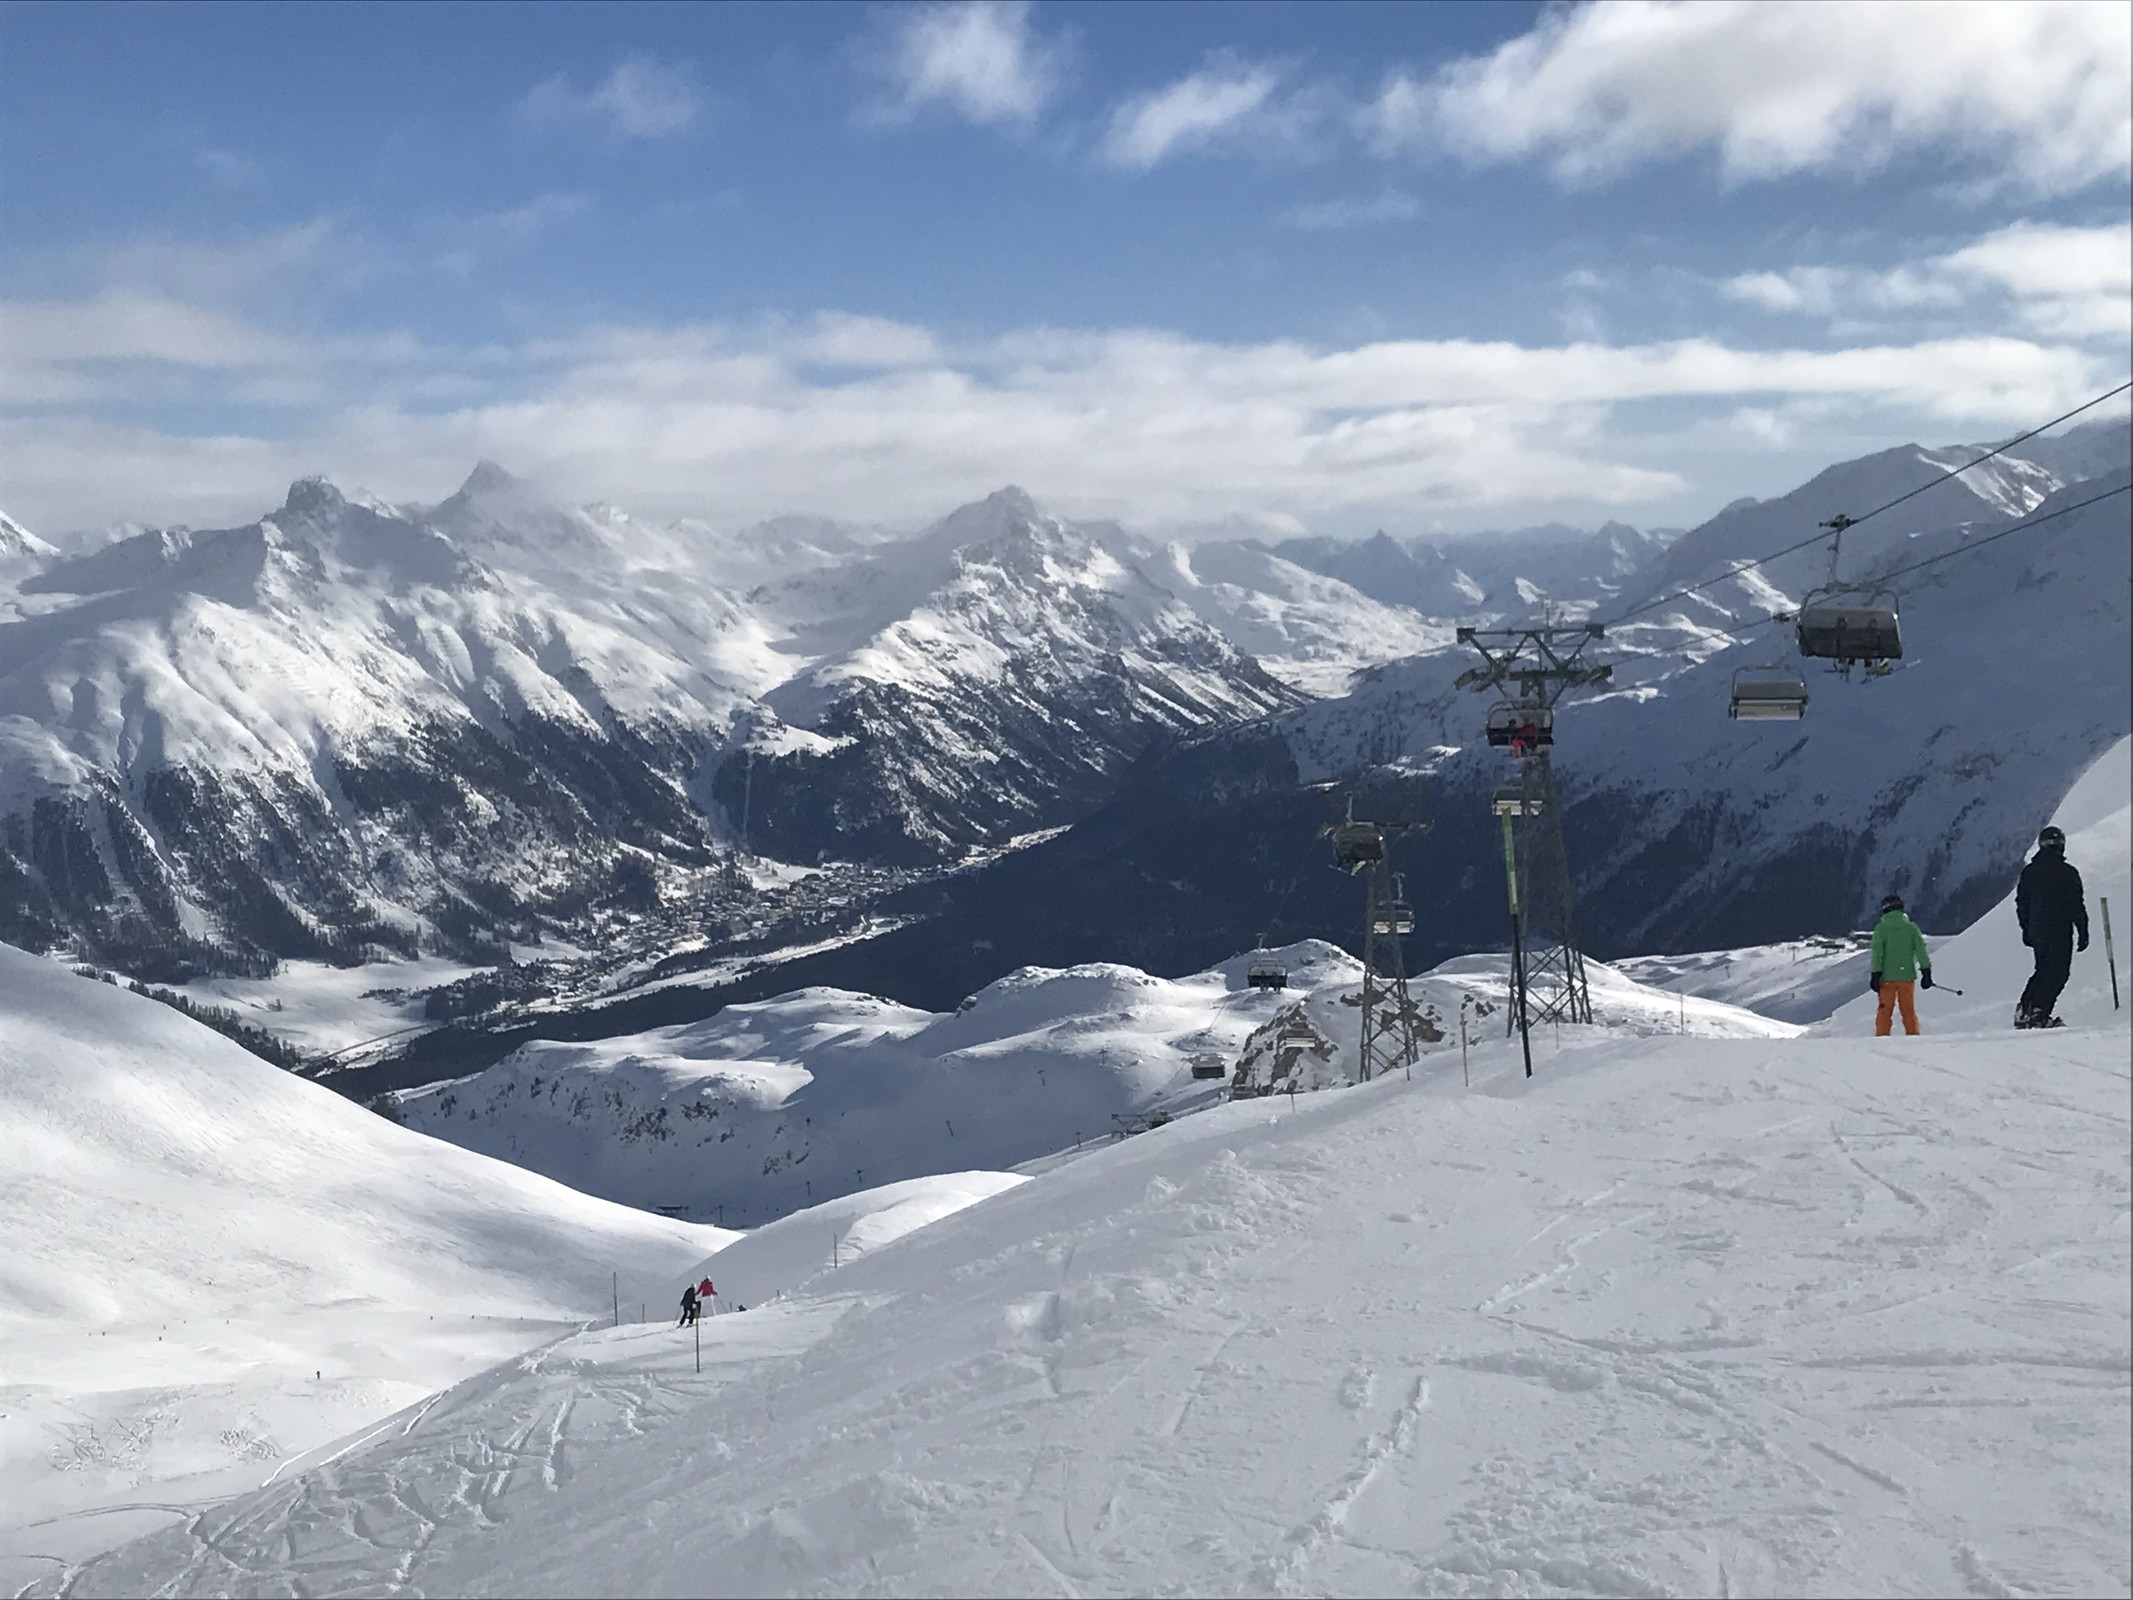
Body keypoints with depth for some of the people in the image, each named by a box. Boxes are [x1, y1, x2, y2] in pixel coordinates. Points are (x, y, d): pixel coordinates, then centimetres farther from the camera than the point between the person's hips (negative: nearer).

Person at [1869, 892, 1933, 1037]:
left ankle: (1882, 1038, 1)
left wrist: (1875, 975, -6)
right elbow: (1921, 950, 1)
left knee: (1884, 1010, 5)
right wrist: (1926, 972, 6)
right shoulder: (1911, 927, 2)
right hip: (1907, 975, 2)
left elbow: (1877, 953, -8)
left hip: (1887, 977, -2)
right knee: (1908, 1010, 10)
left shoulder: (1881, 928, -4)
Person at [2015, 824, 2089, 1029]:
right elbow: (2076, 905, -10)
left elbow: (2021, 904, 12)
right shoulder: (2067, 872, -10)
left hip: (2037, 932, 6)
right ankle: (2040, 1013, -10)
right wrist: (2083, 932, -3)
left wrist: (2026, 929, 22)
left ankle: (2024, 1010, 13)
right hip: (2060, 932, -6)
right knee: (2058, 973, 0)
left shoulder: (2028, 872, 5)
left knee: (2043, 971, 19)